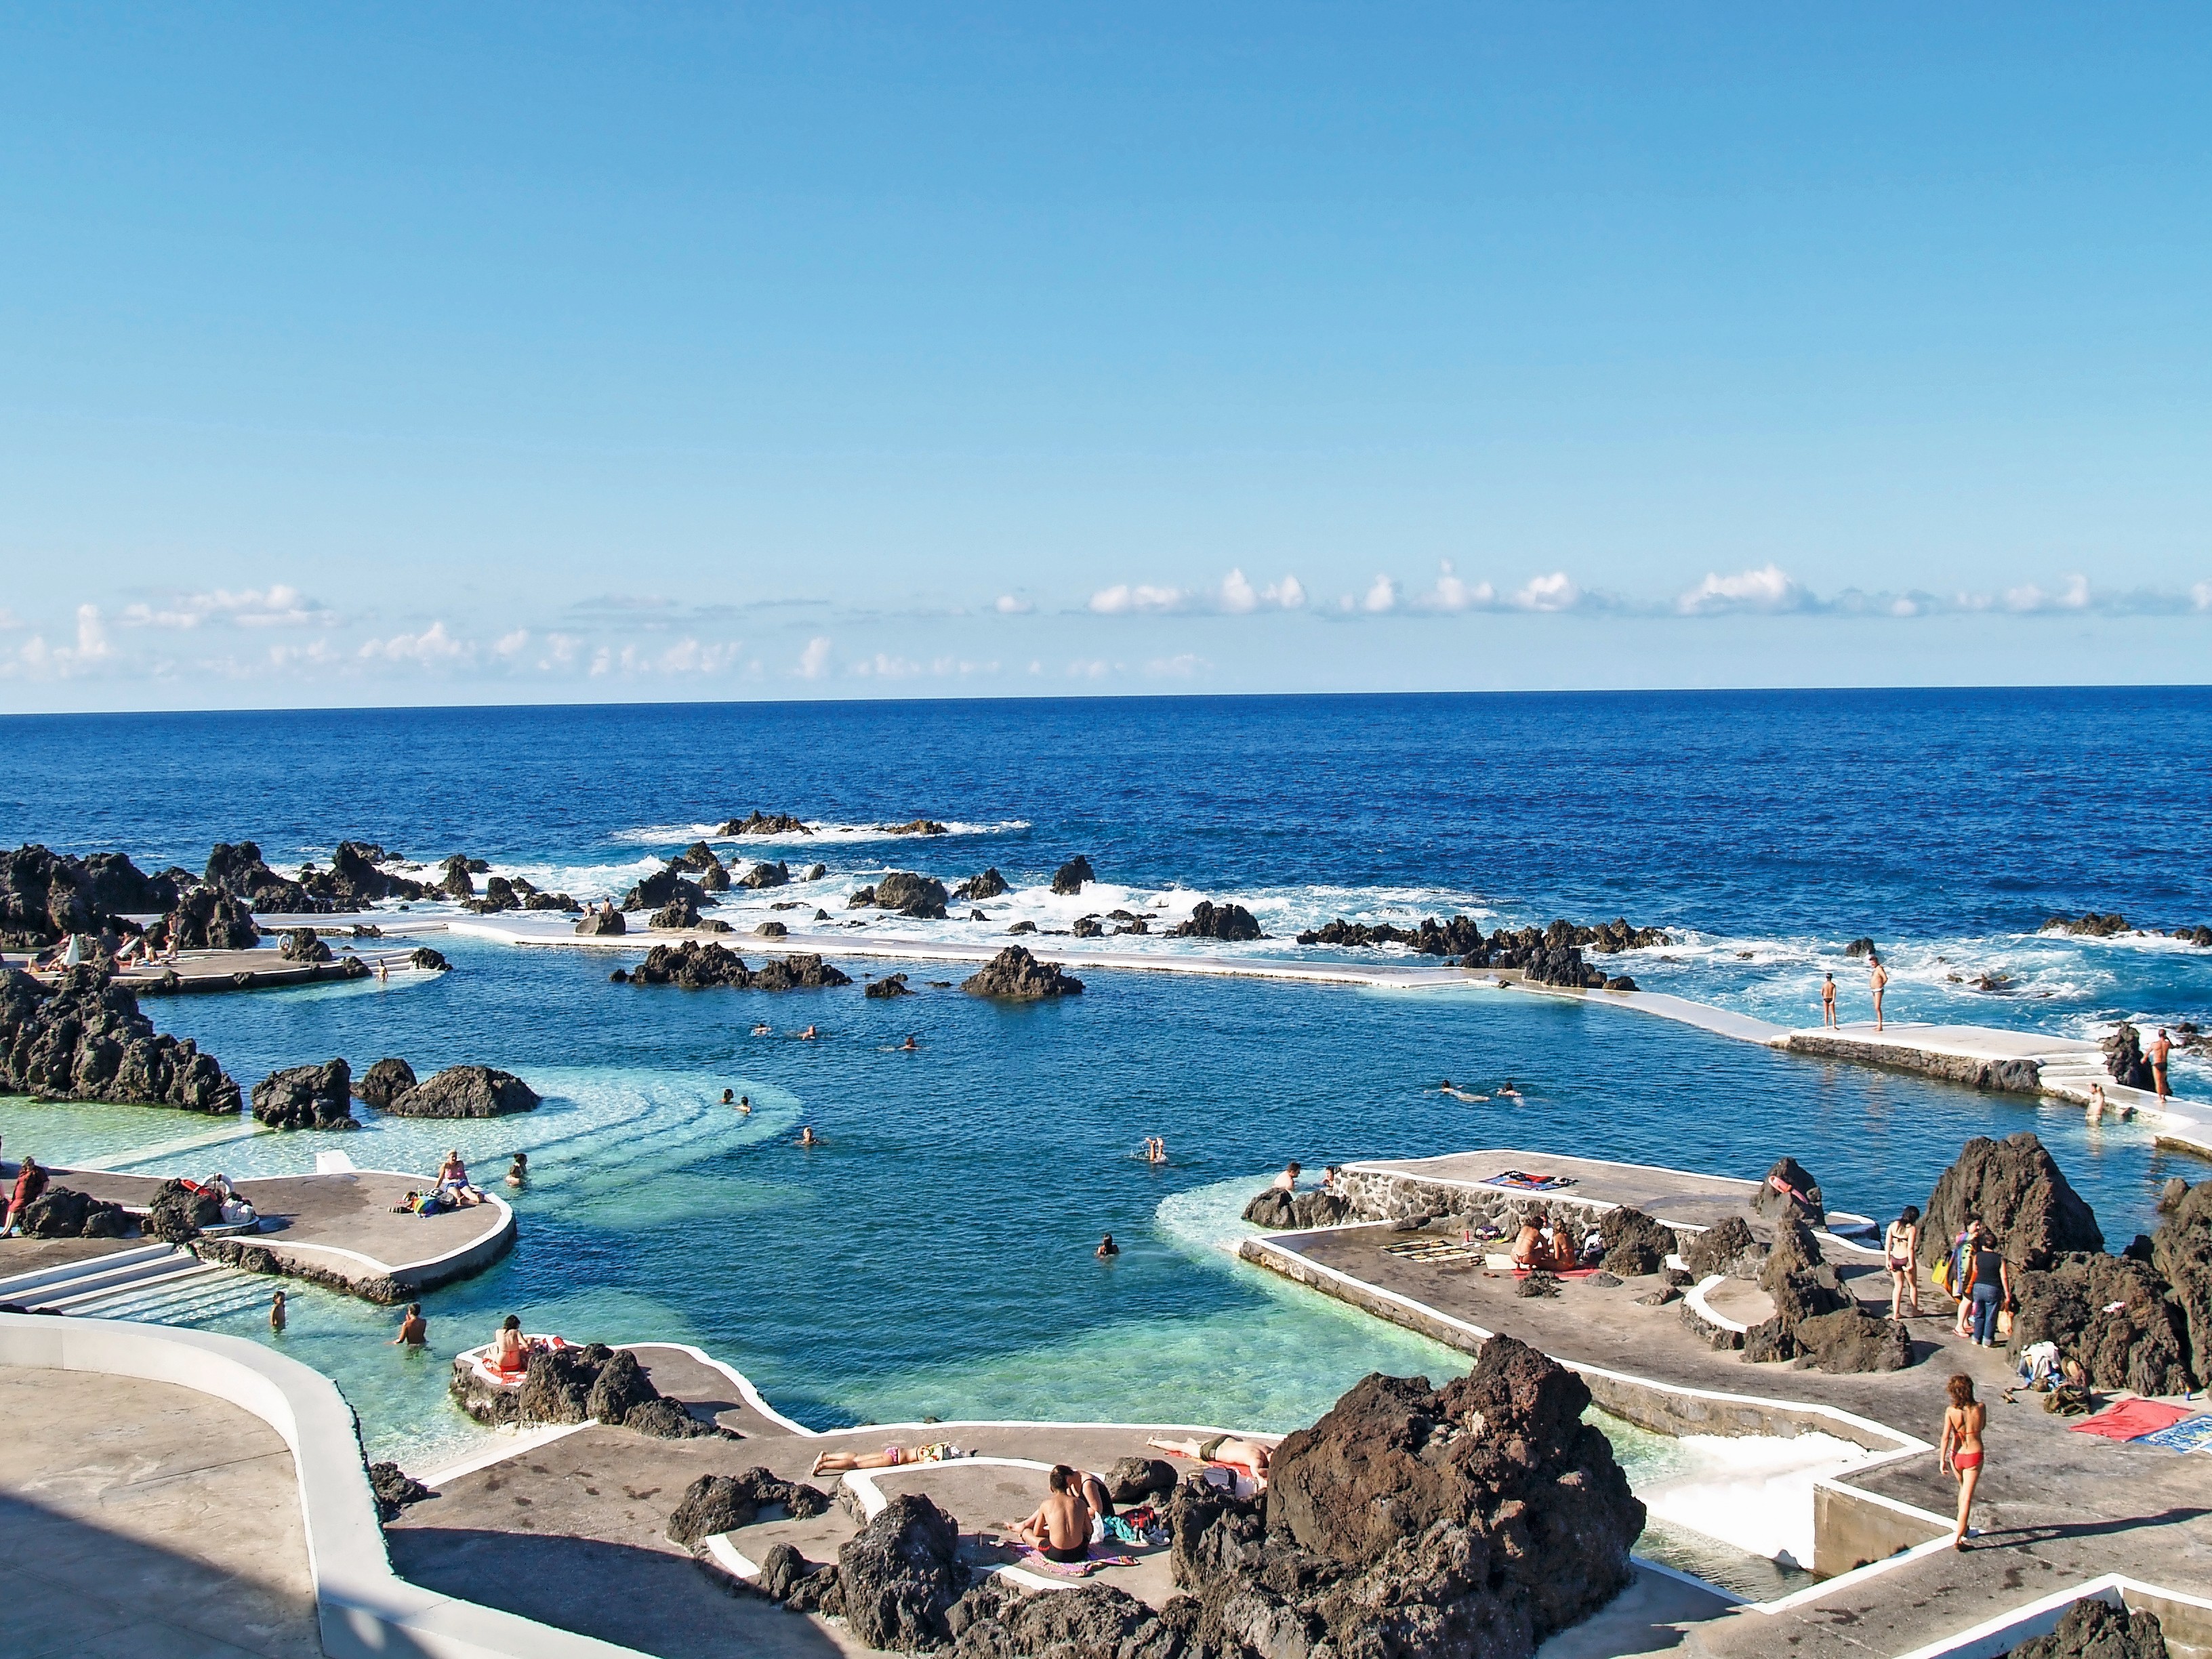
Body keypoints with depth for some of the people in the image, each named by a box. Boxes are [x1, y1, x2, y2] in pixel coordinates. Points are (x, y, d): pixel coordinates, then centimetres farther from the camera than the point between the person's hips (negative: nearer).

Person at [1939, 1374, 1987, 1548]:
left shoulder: (1951, 1411, -14)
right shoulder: (1980, 1408, -12)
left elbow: (1946, 1436, -11)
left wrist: (1942, 1460, -3)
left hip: (1956, 1455, 1)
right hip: (1974, 1456, -1)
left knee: (1963, 1490, 27)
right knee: (1967, 1497, 1)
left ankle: (1963, 1528, 41)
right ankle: (1958, 1539, -4)